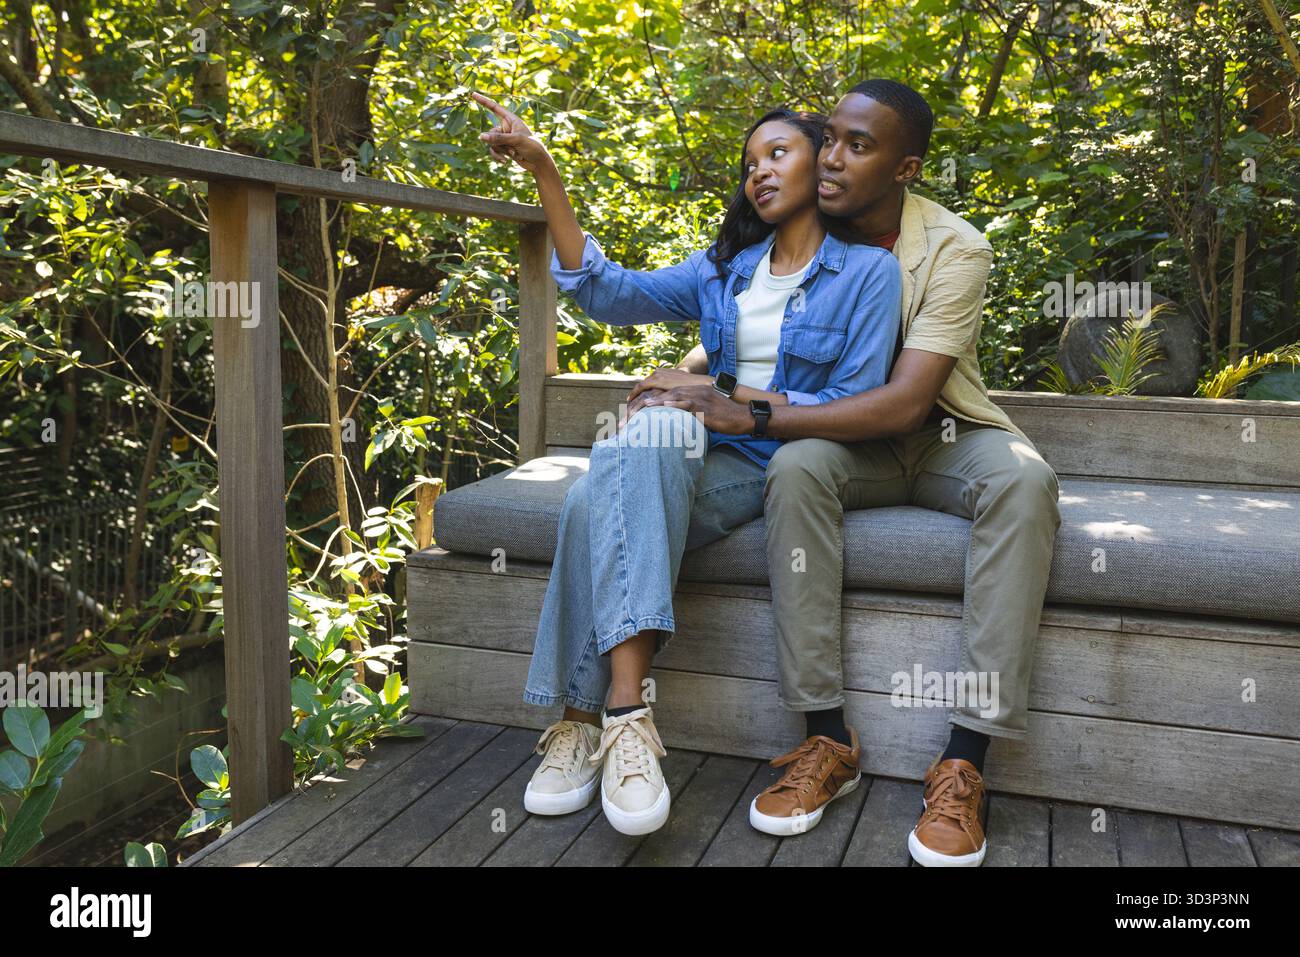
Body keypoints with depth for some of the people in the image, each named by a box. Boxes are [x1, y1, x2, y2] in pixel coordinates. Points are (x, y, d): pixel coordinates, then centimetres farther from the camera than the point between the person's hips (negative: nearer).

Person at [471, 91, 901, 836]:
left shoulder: (867, 271, 4)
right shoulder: (725, 269, 19)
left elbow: (857, 409, -5)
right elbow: (609, 292, 7)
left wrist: (731, 395, -10)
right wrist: (544, 171, 2)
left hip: (802, 468, -4)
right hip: (716, 463, 4)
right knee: (616, 470, -31)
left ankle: (586, 717, -31)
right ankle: (623, 714, -34)